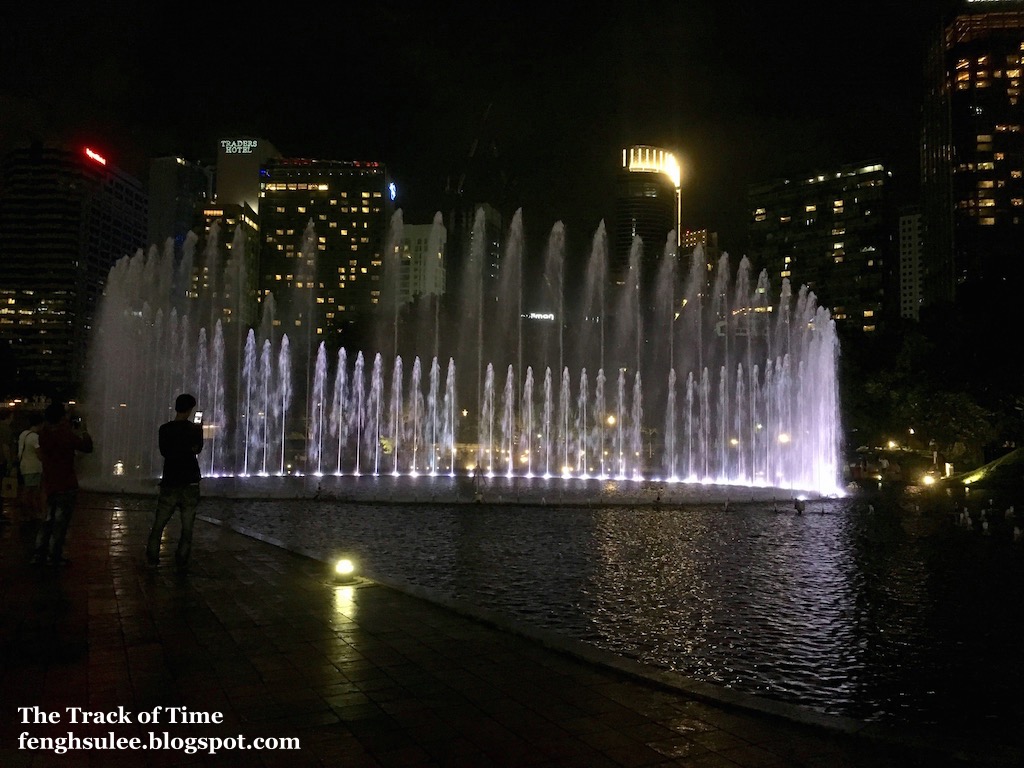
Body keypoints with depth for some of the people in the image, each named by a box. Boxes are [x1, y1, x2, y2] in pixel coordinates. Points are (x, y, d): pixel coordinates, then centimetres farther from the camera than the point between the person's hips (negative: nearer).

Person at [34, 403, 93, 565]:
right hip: (66, 485, -7)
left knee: (49, 519, 18)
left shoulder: (44, 434, 2)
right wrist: (83, 431, 7)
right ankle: (55, 556, 4)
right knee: (61, 521, 1)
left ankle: (40, 553, 19)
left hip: (49, 485, 7)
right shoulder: (67, 435, -19)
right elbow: (88, 447, -8)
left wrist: (73, 431, 19)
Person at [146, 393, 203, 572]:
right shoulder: (195, 429, -3)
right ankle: (182, 563, 6)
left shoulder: (165, 429, -2)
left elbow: (164, 452, 8)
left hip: (170, 484, 1)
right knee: (187, 527, 5)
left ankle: (152, 559, 13)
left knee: (158, 525, 11)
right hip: (190, 484, -1)